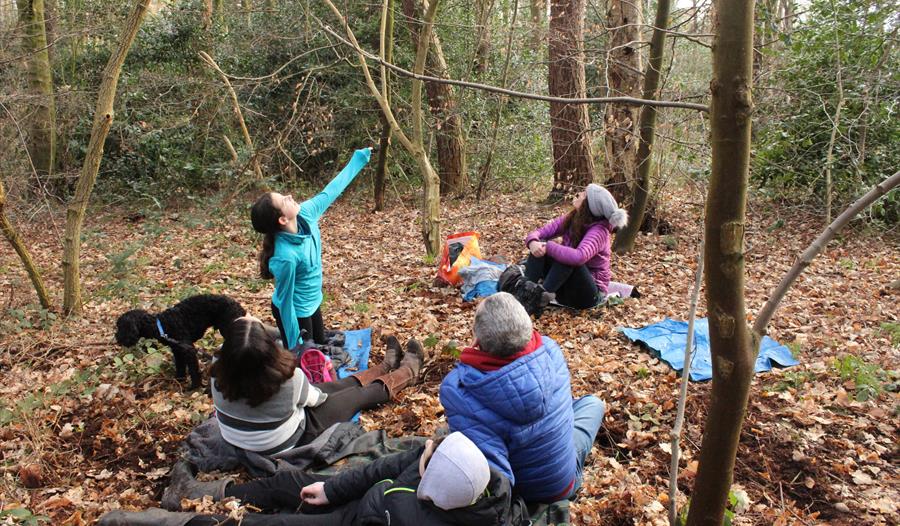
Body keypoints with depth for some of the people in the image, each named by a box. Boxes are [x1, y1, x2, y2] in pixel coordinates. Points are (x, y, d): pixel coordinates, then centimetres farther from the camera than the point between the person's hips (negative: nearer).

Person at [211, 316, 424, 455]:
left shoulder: (218, 374, -28)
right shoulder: (289, 380, -37)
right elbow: (314, 398, -11)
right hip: (295, 441, -5)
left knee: (339, 386, 21)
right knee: (358, 394, 15)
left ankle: (387, 366, 47)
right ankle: (409, 370, 44)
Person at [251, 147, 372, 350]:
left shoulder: (305, 214, -20)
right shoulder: (286, 256, -38)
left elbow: (330, 191, -4)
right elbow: (285, 301, -27)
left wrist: (359, 158, 2)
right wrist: (295, 344, -17)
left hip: (312, 303, 8)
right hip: (294, 312, -8)